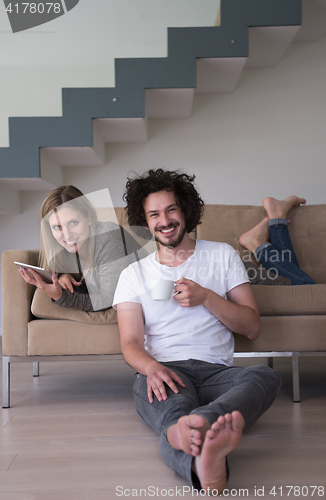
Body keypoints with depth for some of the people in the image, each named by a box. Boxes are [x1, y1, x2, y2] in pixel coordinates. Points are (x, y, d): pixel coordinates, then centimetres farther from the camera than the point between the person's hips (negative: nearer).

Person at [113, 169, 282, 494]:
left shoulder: (222, 256, 16)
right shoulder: (133, 275, 15)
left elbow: (252, 328, 11)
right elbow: (131, 344, 4)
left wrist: (206, 297, -6)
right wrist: (152, 367, -21)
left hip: (217, 371, 1)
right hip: (164, 372, -1)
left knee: (266, 376, -34)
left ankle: (193, 426, -62)